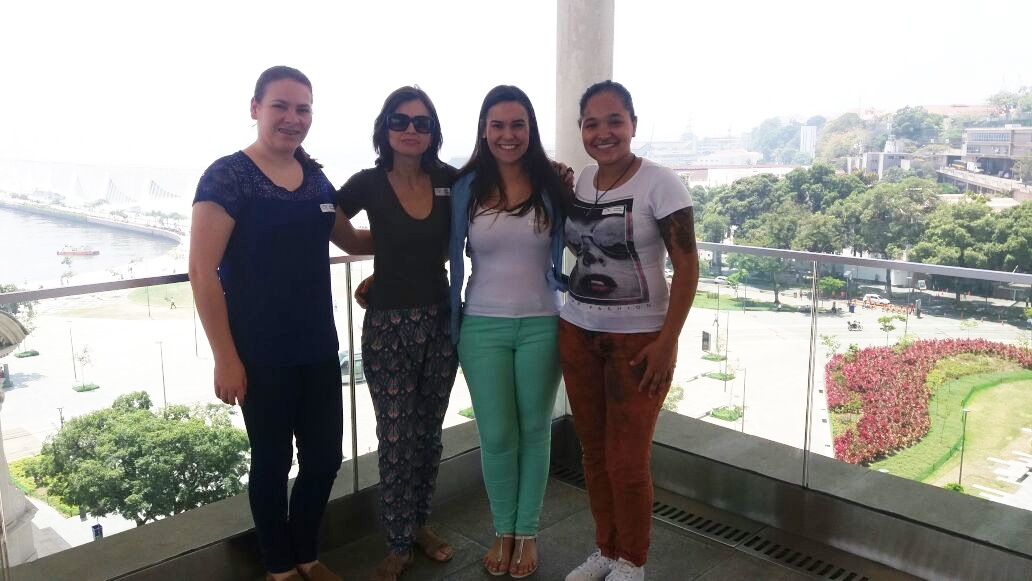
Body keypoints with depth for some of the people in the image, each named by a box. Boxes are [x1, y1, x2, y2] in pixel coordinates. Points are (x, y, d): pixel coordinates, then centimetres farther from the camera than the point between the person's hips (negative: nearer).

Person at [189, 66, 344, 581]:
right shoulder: (227, 176, -12)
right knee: (272, 460, 9)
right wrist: (226, 359, -16)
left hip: (318, 347, 6)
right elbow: (202, 272, -15)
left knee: (325, 456, 13)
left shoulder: (316, 177, 6)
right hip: (260, 354, -6)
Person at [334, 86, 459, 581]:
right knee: (397, 438, 4)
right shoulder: (369, 183, -7)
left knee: (428, 432, 15)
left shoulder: (450, 181, -1)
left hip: (440, 320, 3)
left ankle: (418, 523, 35)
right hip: (388, 324, -3)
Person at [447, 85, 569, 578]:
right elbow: (453, 258, 3)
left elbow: (560, 256, 7)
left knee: (534, 431, 12)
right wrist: (453, 325, 3)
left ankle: (527, 532, 30)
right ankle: (503, 531, 30)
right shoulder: (466, 187, -1)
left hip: (540, 325, 0)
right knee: (496, 436, 8)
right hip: (483, 327, 0)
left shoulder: (551, 185, -1)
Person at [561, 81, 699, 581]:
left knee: (627, 461, 1)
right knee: (593, 451, 13)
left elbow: (687, 266, -13)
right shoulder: (582, 180, 6)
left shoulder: (659, 183, -11)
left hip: (639, 339, -5)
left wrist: (667, 341, -17)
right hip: (577, 333, 5)